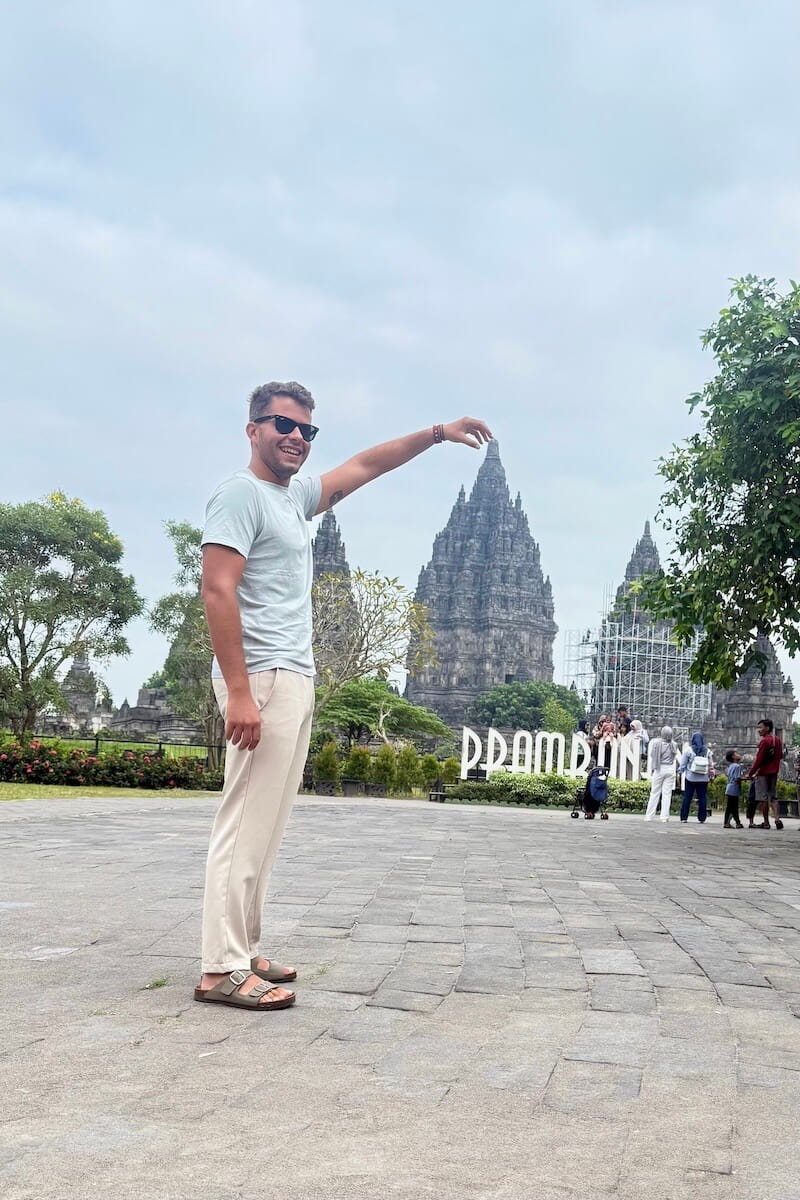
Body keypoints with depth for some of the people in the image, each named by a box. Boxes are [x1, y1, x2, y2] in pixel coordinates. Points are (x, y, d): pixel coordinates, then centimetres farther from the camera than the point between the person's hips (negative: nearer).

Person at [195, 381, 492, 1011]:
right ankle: (222, 969, -4)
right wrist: (239, 692, -24)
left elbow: (365, 465, 30)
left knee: (263, 827, 11)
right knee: (247, 825, -9)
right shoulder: (241, 493, -8)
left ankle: (244, 953, 18)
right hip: (263, 677, -10)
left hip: (294, 680, 10)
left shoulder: (296, 494, 19)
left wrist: (438, 433, 29)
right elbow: (218, 590, -17)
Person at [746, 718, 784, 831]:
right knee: (773, 797, 11)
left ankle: (766, 823, 0)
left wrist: (750, 773, -10)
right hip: (774, 773, 8)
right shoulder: (778, 740, 9)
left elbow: (758, 760, -17)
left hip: (763, 773, -7)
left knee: (763, 798, -1)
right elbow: (780, 756, 19)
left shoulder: (765, 741, -16)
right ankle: (777, 819, -3)